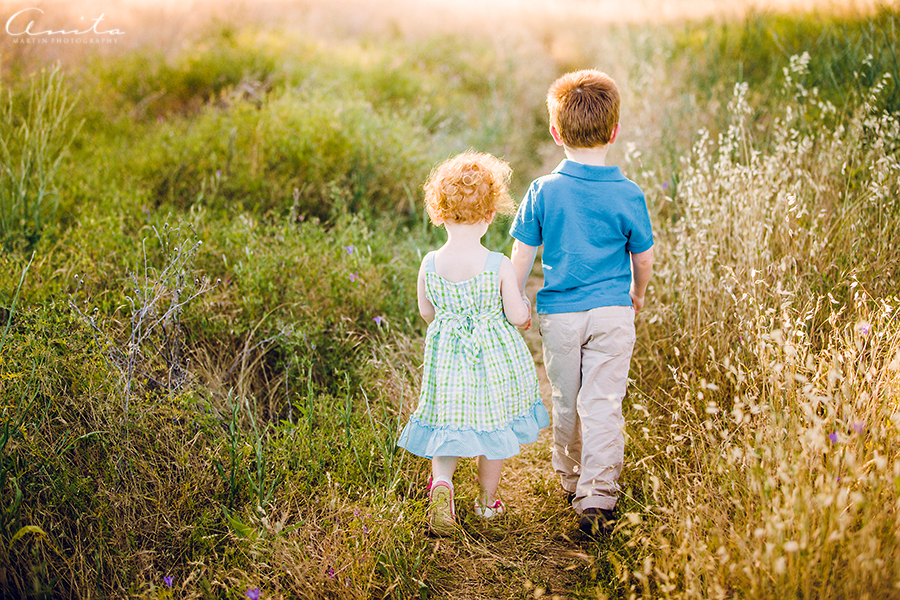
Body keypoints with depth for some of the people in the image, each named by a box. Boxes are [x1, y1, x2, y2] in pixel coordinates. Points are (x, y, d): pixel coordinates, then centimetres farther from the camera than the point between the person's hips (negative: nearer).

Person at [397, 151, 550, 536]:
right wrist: (526, 307, 11)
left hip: (446, 357, 2)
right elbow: (517, 316, -12)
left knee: (447, 426, 13)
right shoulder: (499, 266, -18)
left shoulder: (430, 265, -10)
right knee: (494, 427, 16)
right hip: (495, 357, -1)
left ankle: (442, 482, -14)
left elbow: (426, 312, 3)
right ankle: (487, 501, 30)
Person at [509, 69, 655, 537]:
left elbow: (522, 256, -2)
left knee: (566, 403, 16)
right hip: (612, 312, -1)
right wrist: (637, 294, 23)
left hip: (558, 315, 1)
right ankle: (597, 497, -3)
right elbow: (643, 258, 3)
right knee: (603, 403, 1)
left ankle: (571, 480, 34)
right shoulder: (628, 195, -7)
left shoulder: (543, 191, -7)